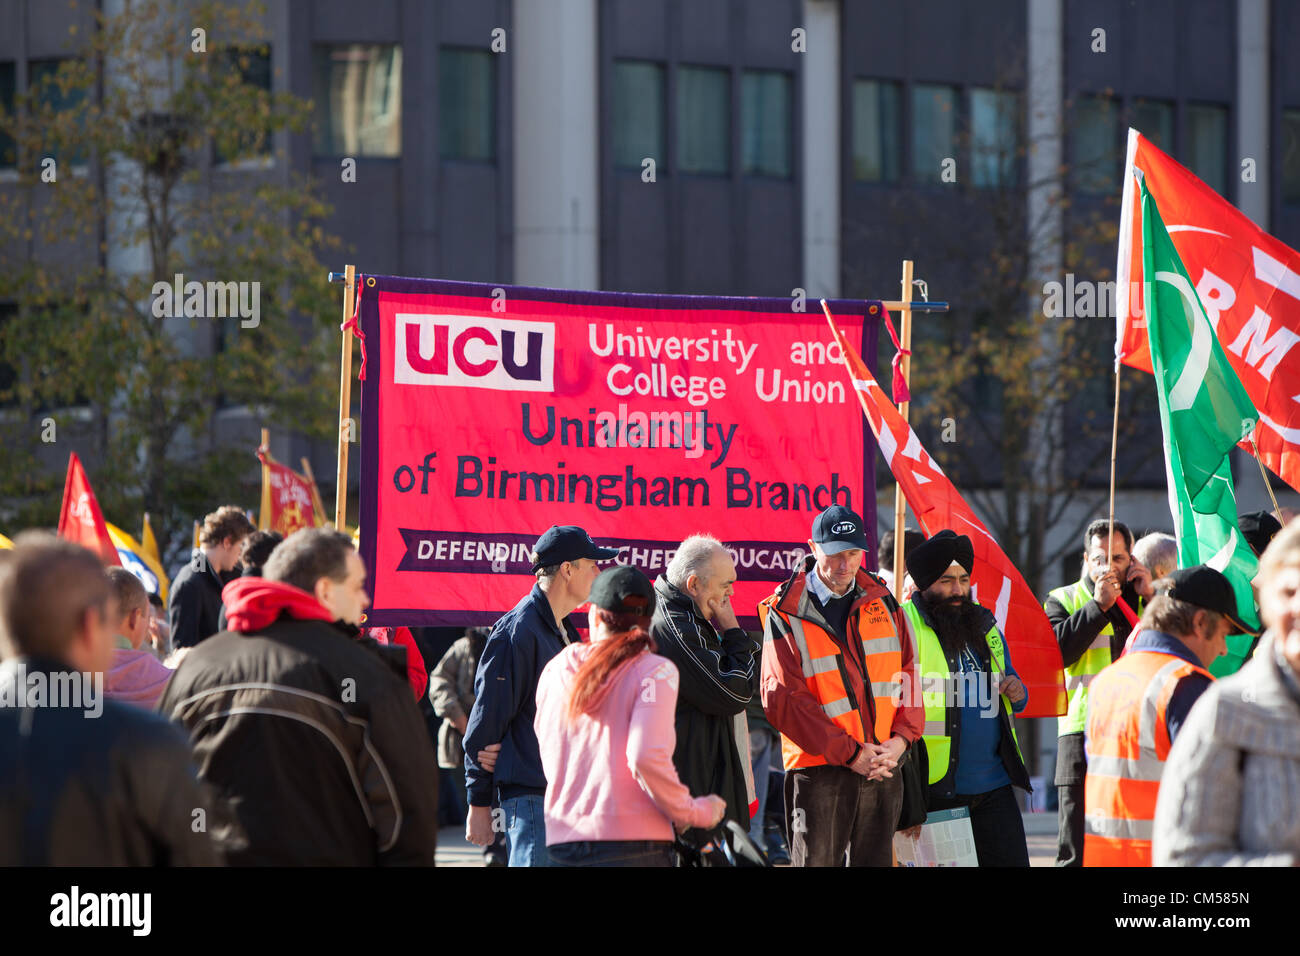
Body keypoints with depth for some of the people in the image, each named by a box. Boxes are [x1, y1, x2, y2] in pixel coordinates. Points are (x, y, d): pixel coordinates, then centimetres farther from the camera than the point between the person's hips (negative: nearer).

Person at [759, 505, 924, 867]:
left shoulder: (881, 601, 9)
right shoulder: (786, 613, -6)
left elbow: (907, 674, 11)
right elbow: (784, 700, -12)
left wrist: (901, 739, -7)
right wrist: (849, 753, -15)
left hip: (883, 767, 5)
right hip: (819, 771, -5)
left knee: (875, 861, 9)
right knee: (817, 863, -5)